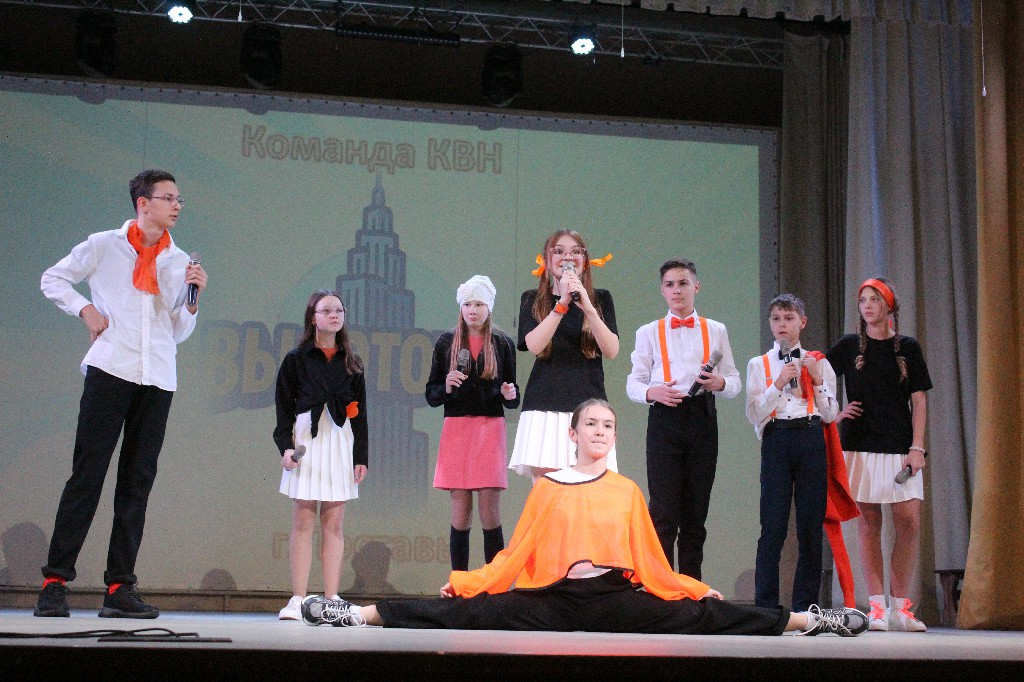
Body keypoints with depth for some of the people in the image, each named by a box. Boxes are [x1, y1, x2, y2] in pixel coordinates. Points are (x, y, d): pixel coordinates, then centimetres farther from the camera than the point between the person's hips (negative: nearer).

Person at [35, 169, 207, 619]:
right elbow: (53, 279, 14)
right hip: (110, 370, -4)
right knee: (87, 474, -6)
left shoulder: (180, 261, 15)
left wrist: (193, 297, -1)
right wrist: (85, 309, -1)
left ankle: (119, 586, 5)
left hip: (158, 380, 4)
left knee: (137, 481, 2)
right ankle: (55, 579, -2)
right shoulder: (104, 246, 5)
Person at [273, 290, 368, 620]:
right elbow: (284, 406, 4)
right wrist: (286, 445, -8)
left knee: (334, 524, 1)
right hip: (306, 438, -2)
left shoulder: (351, 363, 12)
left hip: (341, 442, 2)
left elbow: (360, 413, 12)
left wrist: (361, 456, 6)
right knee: (303, 521, -3)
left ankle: (331, 601, 2)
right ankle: (298, 599, -1)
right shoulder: (295, 359, 5)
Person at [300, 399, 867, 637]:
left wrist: (696, 589, 9)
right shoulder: (548, 486, 10)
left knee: (699, 615, -14)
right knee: (469, 613, -15)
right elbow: (517, 554, 9)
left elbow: (649, 562, 15)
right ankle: (361, 613, -17)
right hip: (553, 598, -1)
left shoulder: (628, 491, 14)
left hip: (615, 598, 1)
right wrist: (464, 581, 2)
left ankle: (806, 621, -13)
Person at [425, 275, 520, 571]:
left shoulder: (502, 343, 7)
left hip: (490, 427, 0)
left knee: (490, 508, -4)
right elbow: (431, 395, 8)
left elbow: (512, 398, 11)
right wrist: (446, 387, -12)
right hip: (456, 428, 1)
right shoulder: (446, 342, 7)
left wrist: (510, 394, -11)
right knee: (460, 508, 1)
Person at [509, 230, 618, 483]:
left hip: (589, 403, 1)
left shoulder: (601, 299, 13)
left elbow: (612, 351, -1)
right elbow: (534, 344, -6)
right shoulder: (533, 300, 12)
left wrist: (587, 307, -13)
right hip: (545, 407, 0)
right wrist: (562, 303, -12)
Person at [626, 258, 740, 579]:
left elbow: (734, 383, 11)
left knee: (696, 512, 4)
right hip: (664, 420, -2)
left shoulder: (716, 331, 16)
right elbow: (633, 384, 6)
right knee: (664, 512, -9)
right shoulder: (648, 333, 12)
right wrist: (653, 392, -15)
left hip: (703, 421, 2)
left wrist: (719, 383, -12)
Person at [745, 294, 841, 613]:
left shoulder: (818, 363, 13)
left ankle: (805, 605, 8)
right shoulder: (758, 365, 12)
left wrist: (817, 380, -3)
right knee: (773, 525, -7)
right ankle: (765, 604, -2)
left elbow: (830, 414, 9)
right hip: (776, 440, -1)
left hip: (811, 440, 1)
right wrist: (778, 383, -8)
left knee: (811, 523, 1)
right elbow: (754, 414, 2)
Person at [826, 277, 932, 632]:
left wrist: (917, 447, -3)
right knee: (868, 522, -2)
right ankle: (877, 607, 2)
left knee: (908, 521, -7)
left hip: (900, 447, 1)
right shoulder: (848, 346, 8)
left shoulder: (907, 347, 8)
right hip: (860, 445, 0)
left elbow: (918, 400, 6)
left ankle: (900, 607, 3)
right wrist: (835, 414, 2)